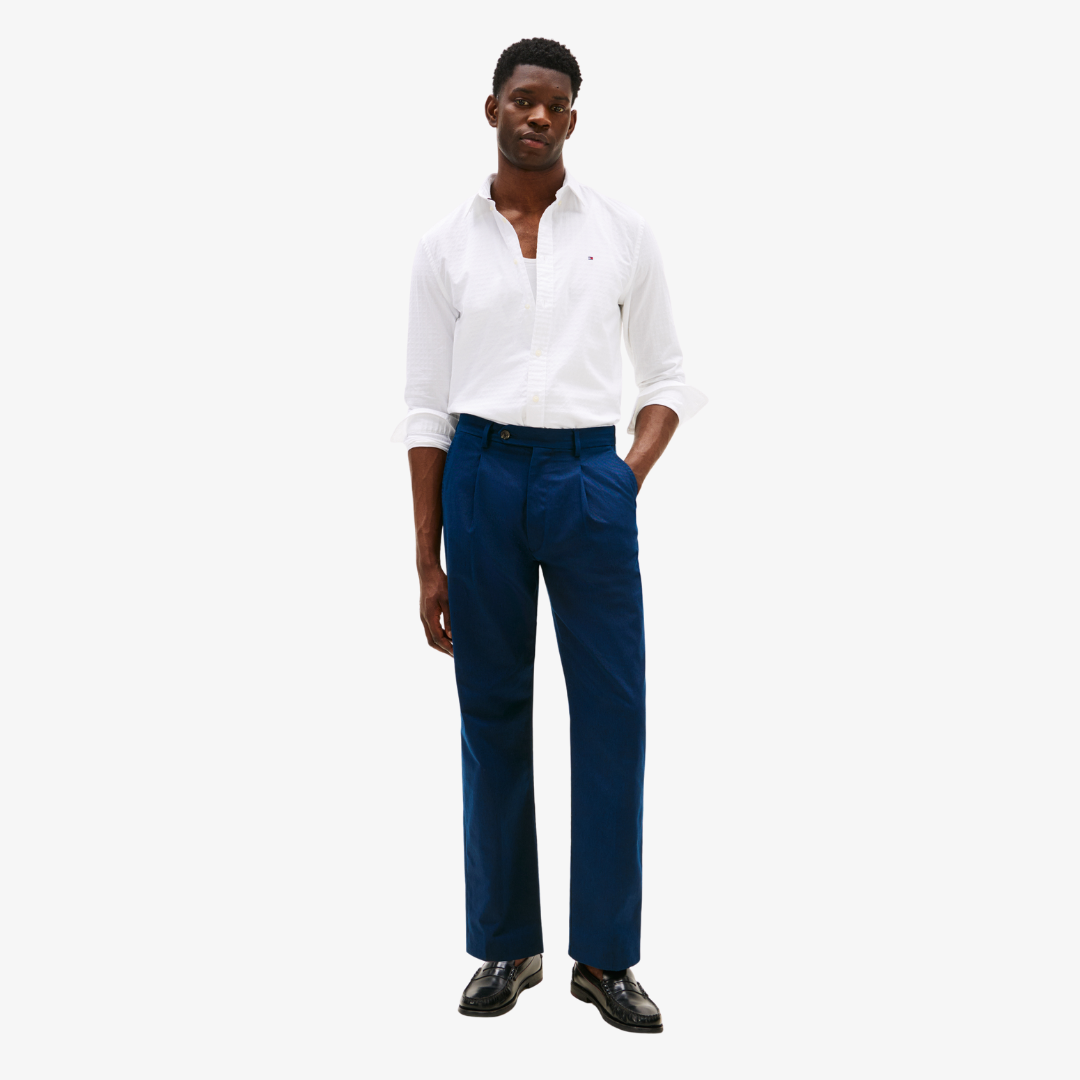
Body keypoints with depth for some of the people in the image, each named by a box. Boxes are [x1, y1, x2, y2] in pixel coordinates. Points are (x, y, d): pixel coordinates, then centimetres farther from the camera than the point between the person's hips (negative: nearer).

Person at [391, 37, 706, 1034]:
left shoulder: (623, 233, 6)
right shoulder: (446, 246, 5)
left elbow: (670, 376, 12)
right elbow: (427, 408, 5)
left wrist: (631, 480, -5)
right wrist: (428, 563, 3)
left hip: (588, 479, 0)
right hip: (480, 477, 0)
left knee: (612, 711, -1)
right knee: (493, 713, 6)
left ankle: (606, 955, 11)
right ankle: (507, 944, 19)